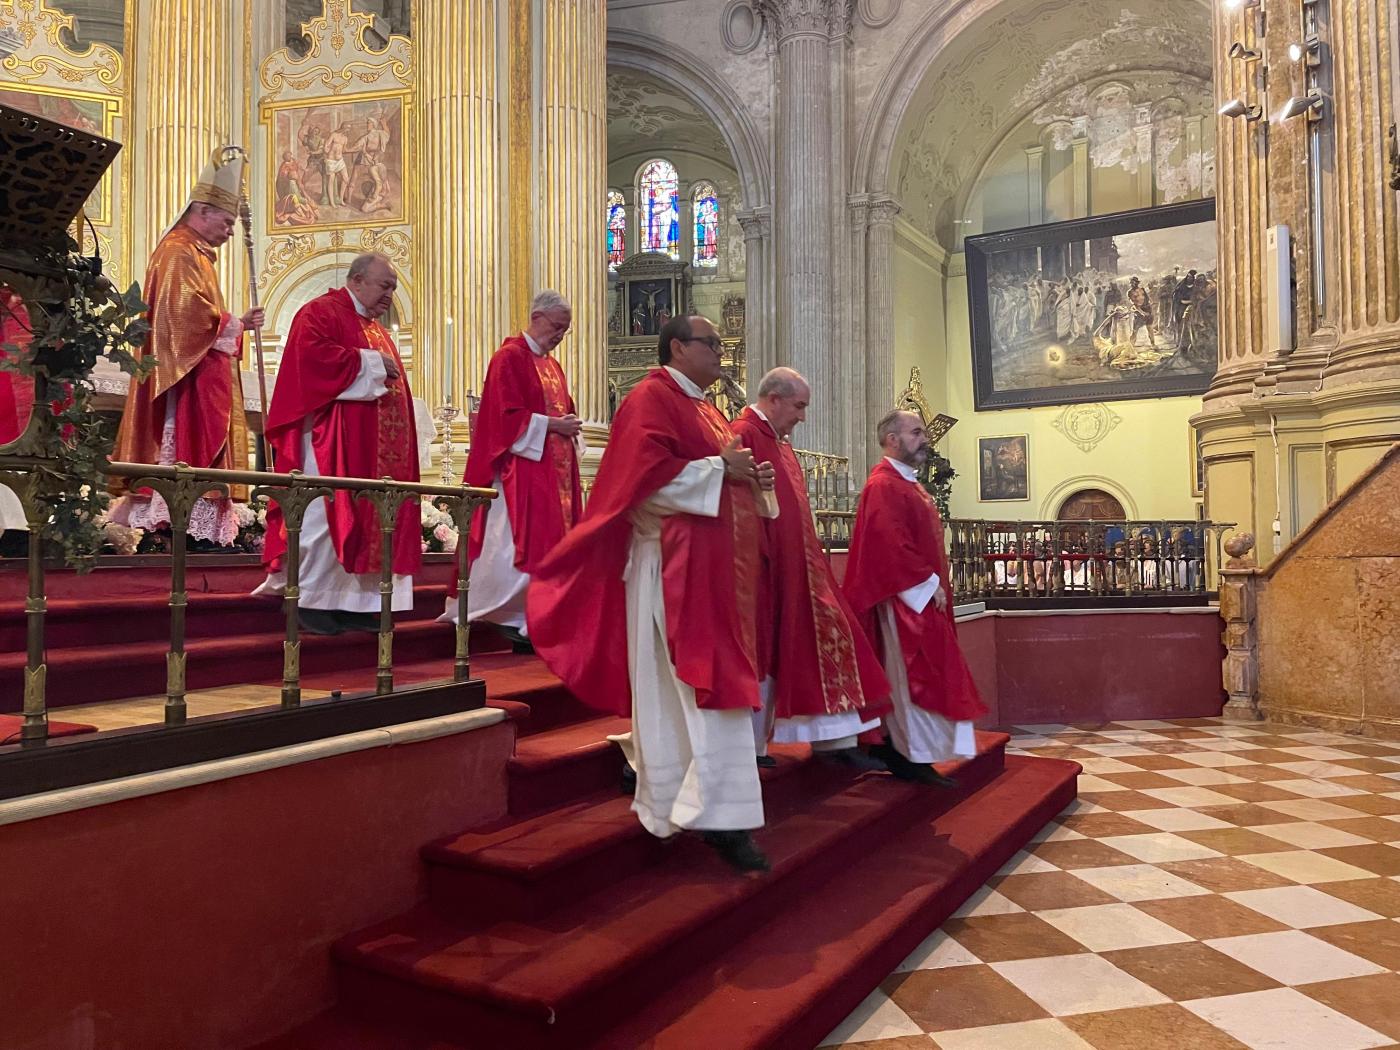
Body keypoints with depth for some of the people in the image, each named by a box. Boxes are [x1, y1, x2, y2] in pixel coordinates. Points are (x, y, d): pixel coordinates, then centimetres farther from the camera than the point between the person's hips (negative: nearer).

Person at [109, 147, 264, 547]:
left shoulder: (194, 254, 23)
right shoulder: (178, 252, -10)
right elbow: (187, 313, -22)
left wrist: (236, 323, 11)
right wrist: (233, 325, -9)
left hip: (201, 377, 10)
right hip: (186, 378, -10)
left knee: (196, 447, 7)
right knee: (185, 444, -11)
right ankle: (182, 521, -11)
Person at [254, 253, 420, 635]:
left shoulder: (376, 329, 25)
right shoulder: (321, 312, -2)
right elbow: (312, 354, -21)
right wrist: (368, 362, -15)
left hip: (375, 449, 9)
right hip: (331, 440, -9)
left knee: (366, 517, 6)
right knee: (325, 515, -8)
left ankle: (354, 601, 9)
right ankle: (310, 601, -1)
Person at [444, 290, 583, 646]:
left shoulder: (552, 364, 19)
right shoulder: (509, 357, -7)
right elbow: (506, 414, -15)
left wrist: (570, 428, 2)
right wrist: (551, 425, -17)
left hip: (554, 470, 9)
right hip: (522, 467, -9)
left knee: (552, 541, 7)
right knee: (522, 542, -10)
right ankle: (513, 616, -2)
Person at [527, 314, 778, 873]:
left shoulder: (705, 409, 22)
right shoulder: (651, 398, -7)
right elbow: (648, 476, -21)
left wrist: (753, 481, 6)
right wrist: (719, 468, -15)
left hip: (715, 565, 10)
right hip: (675, 567, -10)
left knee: (712, 681, 14)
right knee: (695, 687, -10)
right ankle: (717, 815, -8)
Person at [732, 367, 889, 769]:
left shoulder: (779, 443, 17)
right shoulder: (745, 435, -13)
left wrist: (811, 555, 18)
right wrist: (757, 560, -22)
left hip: (796, 568, 10)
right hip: (765, 569, -10)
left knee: (825, 640, 7)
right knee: (763, 656, -1)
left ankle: (835, 741, 13)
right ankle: (750, 748, 12)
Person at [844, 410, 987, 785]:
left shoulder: (909, 485, 18)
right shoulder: (883, 485, -14)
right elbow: (892, 545, -23)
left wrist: (938, 584, 13)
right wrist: (929, 584, -18)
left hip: (924, 596, 10)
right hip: (907, 597, -10)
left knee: (912, 676, 13)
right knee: (917, 676, -6)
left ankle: (899, 751, 20)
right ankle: (914, 757, 1)